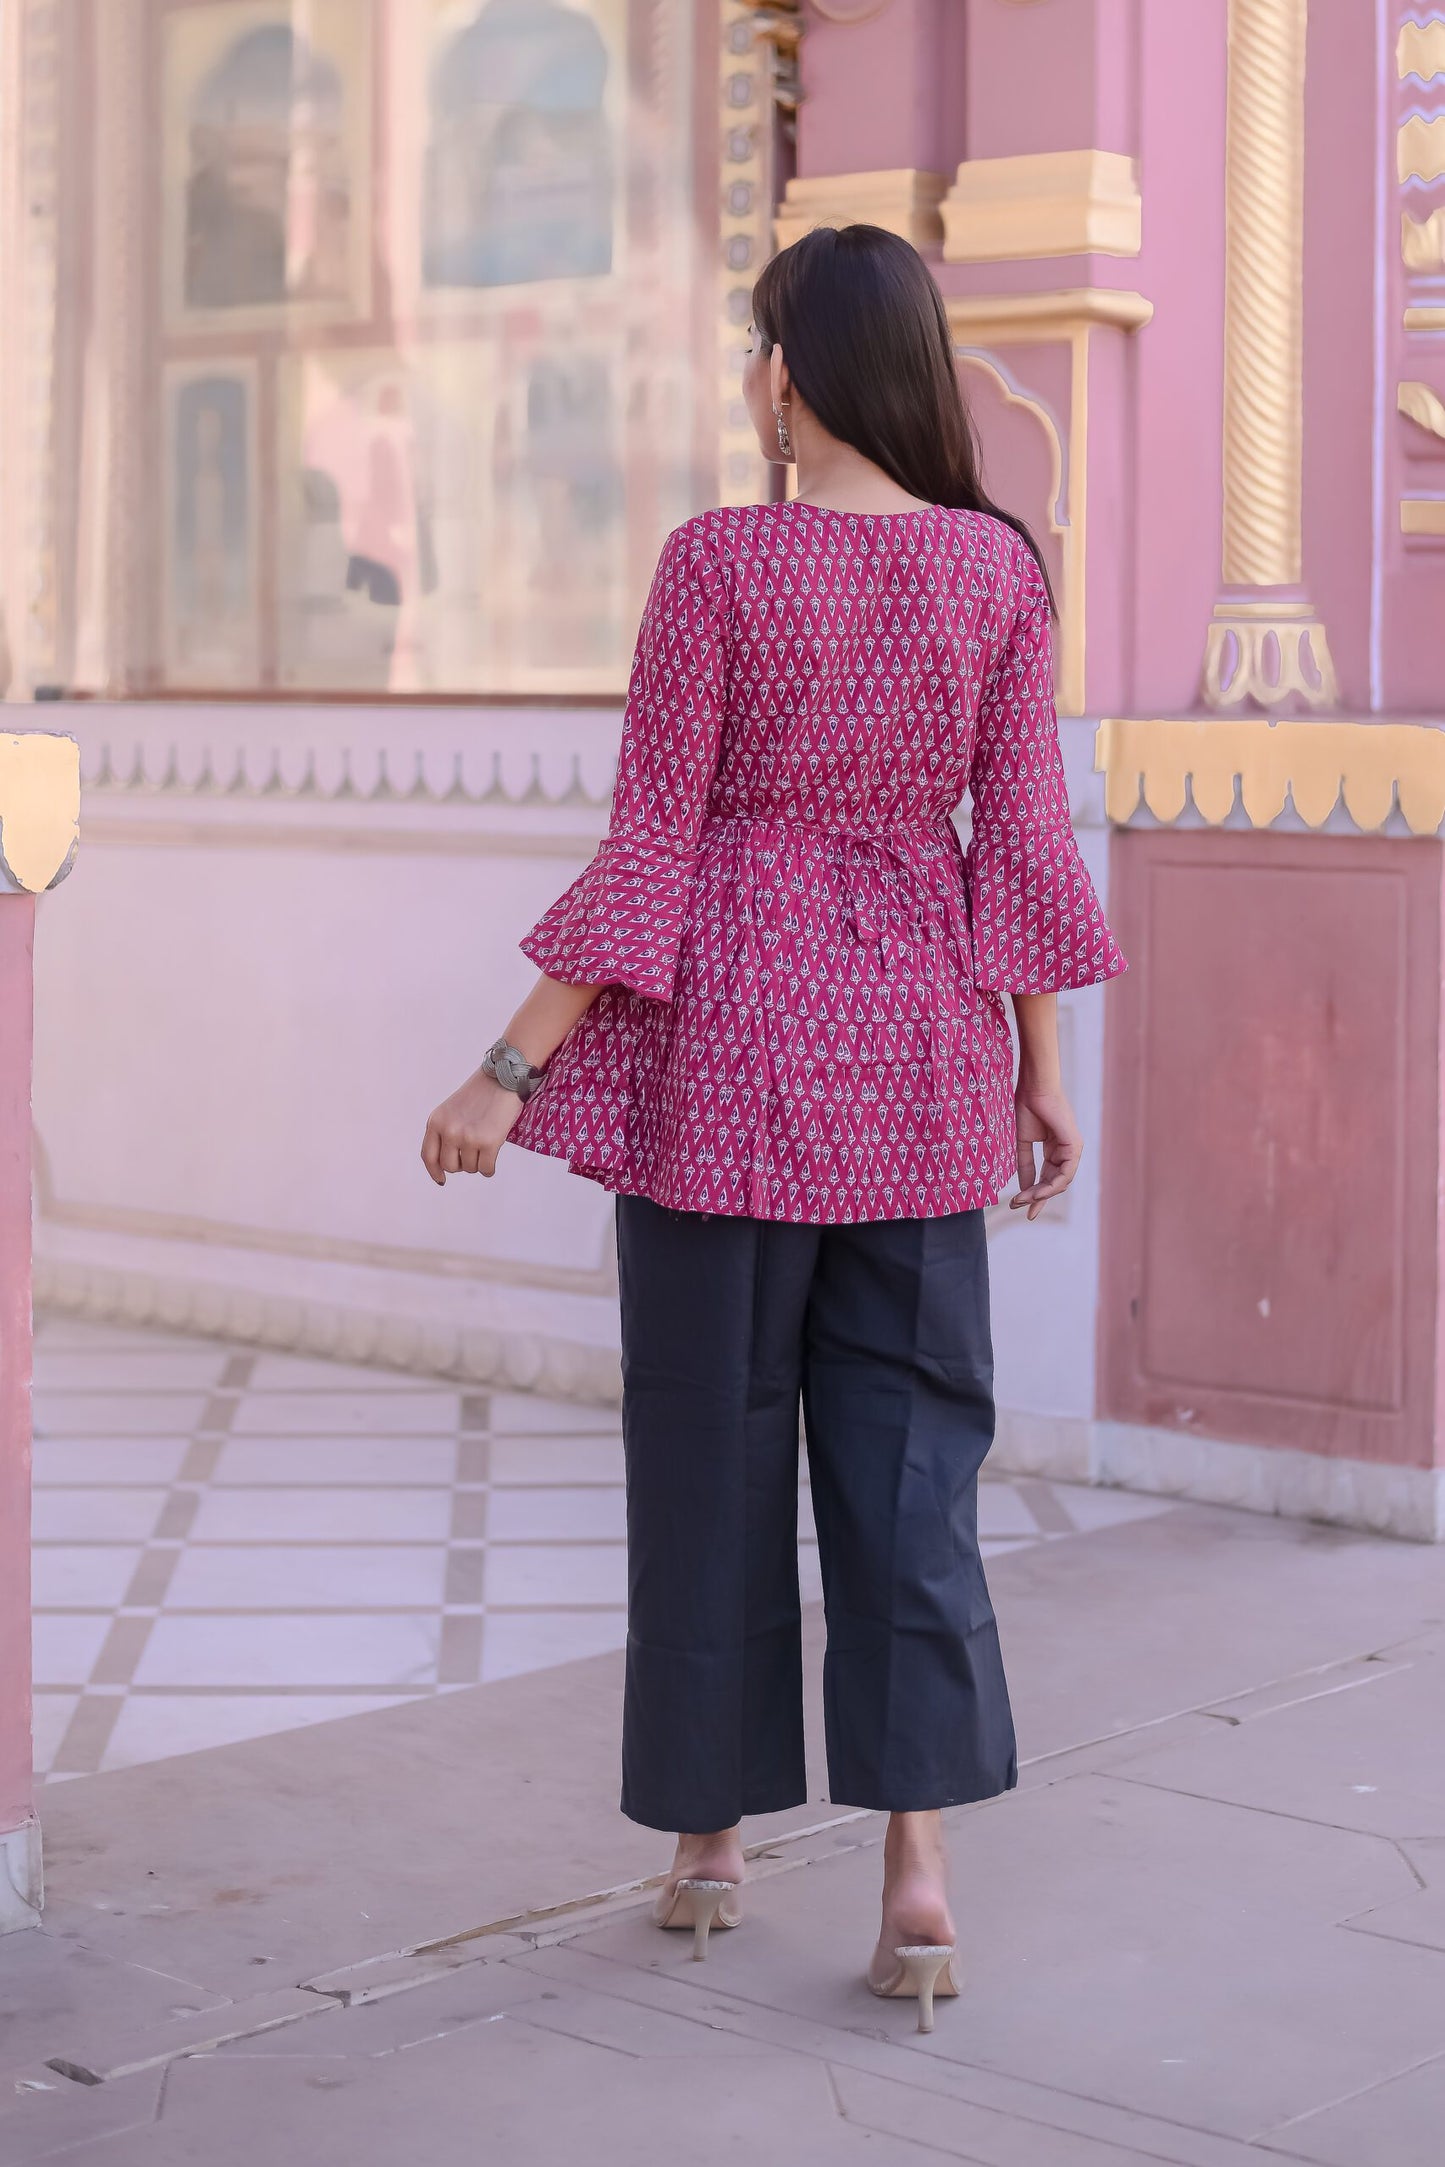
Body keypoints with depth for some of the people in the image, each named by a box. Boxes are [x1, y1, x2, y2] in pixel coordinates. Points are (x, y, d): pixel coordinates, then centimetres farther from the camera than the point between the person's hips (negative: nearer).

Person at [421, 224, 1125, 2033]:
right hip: (917, 1062, 3)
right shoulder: (999, 569, -1)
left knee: (713, 1444, 10)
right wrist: (1040, 1071, 12)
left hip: (728, 1049, -3)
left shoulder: (717, 562, -11)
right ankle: (919, 1862, -1)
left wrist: (509, 1073, -7)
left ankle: (711, 1834, 22)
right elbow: (1025, 845, 1)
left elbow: (647, 860, -12)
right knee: (908, 1447, 7)